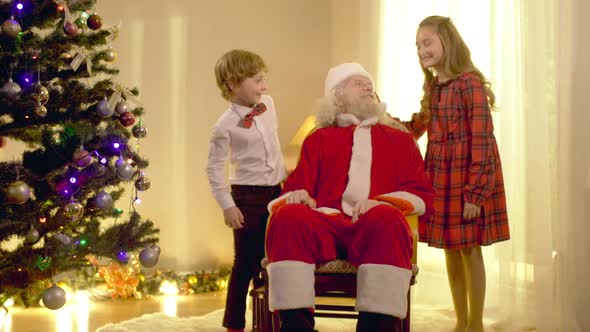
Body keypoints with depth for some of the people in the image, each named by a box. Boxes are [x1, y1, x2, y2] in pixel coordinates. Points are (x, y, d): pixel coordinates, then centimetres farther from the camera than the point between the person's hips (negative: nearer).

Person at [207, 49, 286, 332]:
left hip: (275, 191, 6)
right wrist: (227, 206, -13)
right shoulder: (226, 125, -14)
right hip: (248, 195, -6)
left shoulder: (269, 104, 3)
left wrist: (284, 175, 22)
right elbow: (214, 167, -10)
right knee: (246, 262, -1)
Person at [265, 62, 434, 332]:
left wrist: (381, 203, -8)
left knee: (386, 218, -38)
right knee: (288, 217, -33)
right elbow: (297, 185, 18)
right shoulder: (319, 139, 29)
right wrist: (295, 196, -9)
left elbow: (422, 195, 14)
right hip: (325, 224, 1)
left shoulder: (400, 140, 27)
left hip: (375, 226, -1)